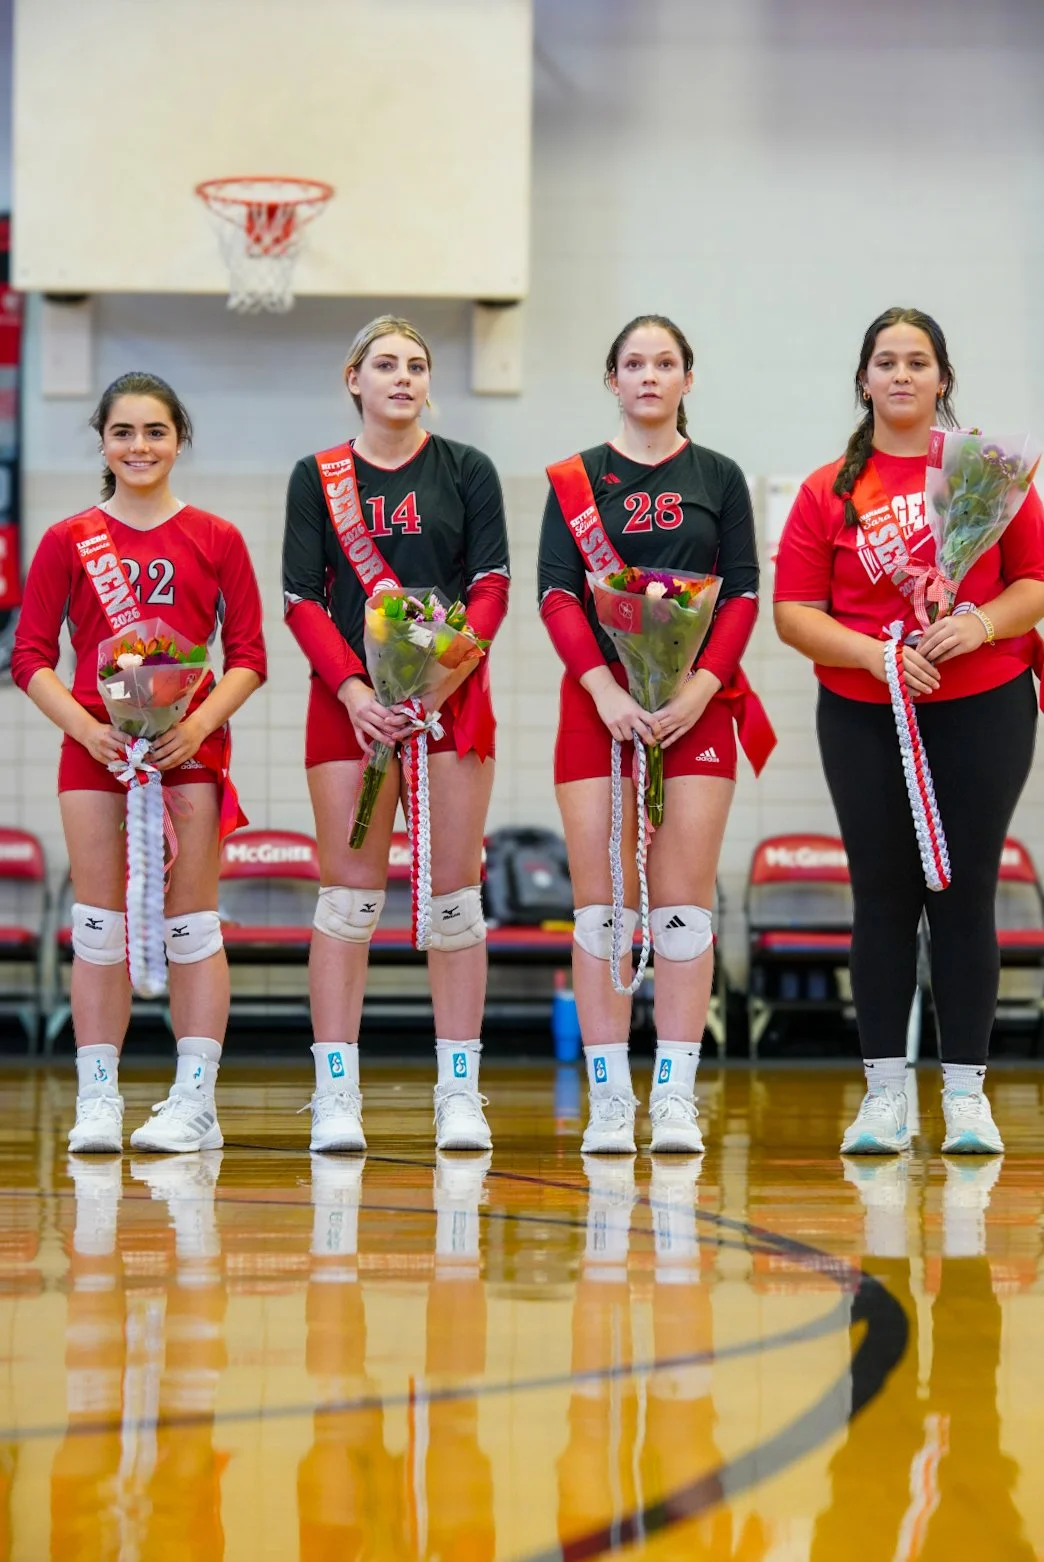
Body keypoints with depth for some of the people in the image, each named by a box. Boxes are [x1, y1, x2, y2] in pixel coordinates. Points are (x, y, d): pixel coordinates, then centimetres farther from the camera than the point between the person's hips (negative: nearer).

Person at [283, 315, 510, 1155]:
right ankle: (336, 1095, 0)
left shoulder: (467, 471, 7)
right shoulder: (318, 477, 7)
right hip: (349, 704, 0)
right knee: (349, 895, -2)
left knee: (454, 893, 0)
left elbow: (491, 587, 1)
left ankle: (460, 1094, 4)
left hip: (453, 700, 0)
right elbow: (302, 599, 2)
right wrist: (353, 690, -12)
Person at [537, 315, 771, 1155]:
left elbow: (743, 595, 4)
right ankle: (610, 1100, 0)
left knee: (684, 898, -3)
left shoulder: (719, 478, 9)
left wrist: (699, 688, -11)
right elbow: (555, 593, 0)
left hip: (696, 705, 0)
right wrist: (605, 689, -13)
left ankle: (676, 1097, -2)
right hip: (598, 701, 0)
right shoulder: (576, 479, 8)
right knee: (602, 901, -3)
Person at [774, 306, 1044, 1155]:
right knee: (884, 897, 3)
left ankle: (966, 1093, 6)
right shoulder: (827, 491, 3)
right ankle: (885, 1093, 8)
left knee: (965, 895, 1)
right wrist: (874, 655, -15)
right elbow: (794, 611, -1)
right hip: (864, 717, 1)